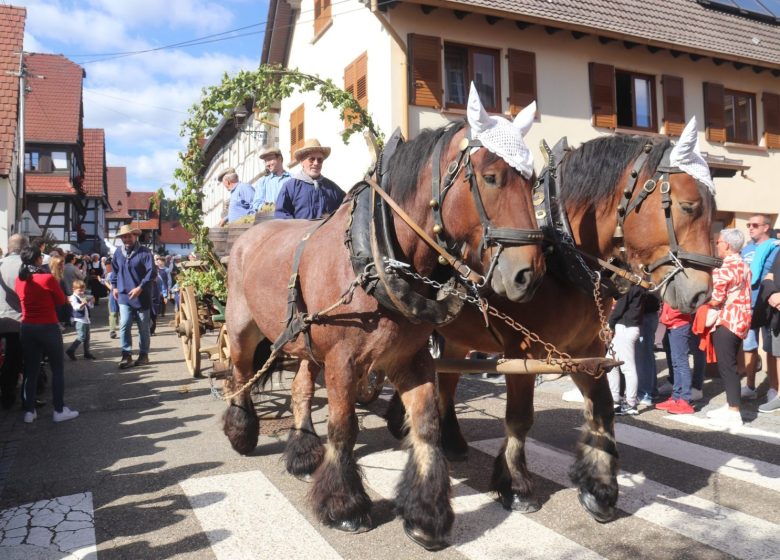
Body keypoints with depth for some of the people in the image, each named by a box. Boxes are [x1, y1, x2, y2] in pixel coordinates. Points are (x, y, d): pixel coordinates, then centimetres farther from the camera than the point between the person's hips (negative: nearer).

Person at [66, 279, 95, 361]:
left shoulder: (84, 297, 15)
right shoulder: (73, 297, -8)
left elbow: (90, 307, 22)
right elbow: (76, 307, -24)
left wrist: (91, 302, 2)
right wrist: (82, 304, -42)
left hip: (86, 319, 8)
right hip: (79, 320, -8)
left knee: (87, 337, 11)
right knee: (81, 337, -14)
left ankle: (86, 353, 18)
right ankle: (70, 350, -8)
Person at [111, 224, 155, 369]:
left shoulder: (144, 252, -9)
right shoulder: (118, 252, 7)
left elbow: (151, 272, -16)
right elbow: (115, 271, 21)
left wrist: (140, 288, -22)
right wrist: (114, 286, 13)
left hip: (142, 296, -3)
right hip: (124, 296, 3)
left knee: (143, 328, 7)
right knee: (124, 326, -8)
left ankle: (144, 355, 19)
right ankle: (127, 355, -2)